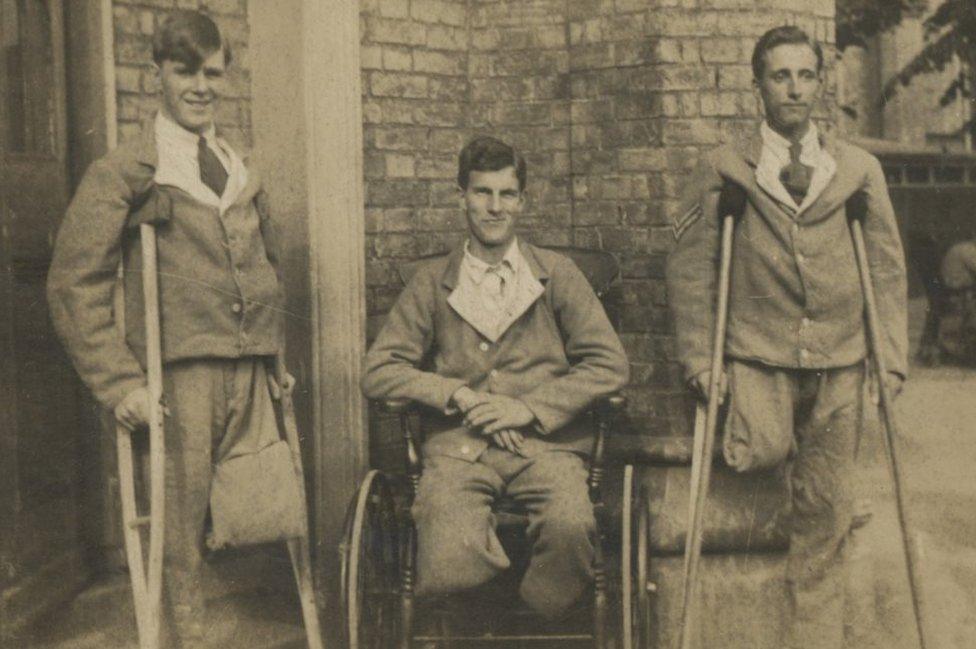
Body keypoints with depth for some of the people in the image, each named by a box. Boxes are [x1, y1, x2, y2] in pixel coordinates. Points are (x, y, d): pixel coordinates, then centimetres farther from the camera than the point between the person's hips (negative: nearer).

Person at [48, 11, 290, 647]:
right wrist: (120, 382, -9)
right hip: (178, 374, -4)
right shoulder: (124, 172, 1)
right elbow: (75, 284, -3)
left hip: (251, 374, 5)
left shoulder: (244, 173, 18)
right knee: (184, 526, -1)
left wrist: (277, 356, 18)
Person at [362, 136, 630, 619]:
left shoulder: (557, 274, 14)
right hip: (458, 447, 0)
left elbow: (610, 365, 6)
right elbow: (378, 373, 8)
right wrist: (459, 396, -6)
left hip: (545, 443, 1)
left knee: (570, 527, -33)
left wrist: (529, 407, -6)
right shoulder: (432, 283, 15)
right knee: (448, 567, -30)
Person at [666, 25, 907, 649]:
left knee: (825, 513, 5)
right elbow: (689, 266, 1)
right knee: (763, 451, -28)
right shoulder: (724, 168, 3)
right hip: (758, 356, -2)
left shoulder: (860, 169, 9)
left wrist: (893, 358, 3)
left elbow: (888, 269, 10)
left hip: (840, 362, 2)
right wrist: (701, 359, -5)